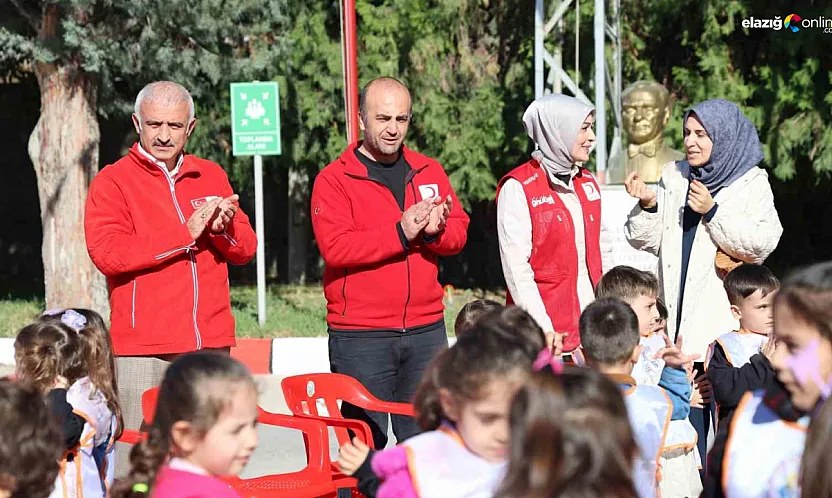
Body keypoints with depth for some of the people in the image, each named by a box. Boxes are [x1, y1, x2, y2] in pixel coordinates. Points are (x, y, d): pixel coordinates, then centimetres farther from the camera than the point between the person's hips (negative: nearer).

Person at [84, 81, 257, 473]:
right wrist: (186, 232, -15)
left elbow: (246, 248, 13)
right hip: (144, 353, -4)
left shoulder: (212, 177, 16)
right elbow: (107, 253, -14)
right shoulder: (113, 181, 1)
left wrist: (222, 228, -11)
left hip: (211, 346, 5)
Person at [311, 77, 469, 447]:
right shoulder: (334, 180, -3)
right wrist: (401, 232, -19)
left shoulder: (430, 172, 13)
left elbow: (459, 232, 10)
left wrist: (435, 230, -13)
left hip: (426, 330, 5)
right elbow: (335, 247, -15)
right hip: (360, 337, -5)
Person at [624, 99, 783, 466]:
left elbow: (762, 242, -11)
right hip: (678, 318, 4)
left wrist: (713, 212, -16)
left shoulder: (750, 184, 1)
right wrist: (647, 205, -4)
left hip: (723, 322, -4)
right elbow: (648, 241, 14)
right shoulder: (674, 178, 13)